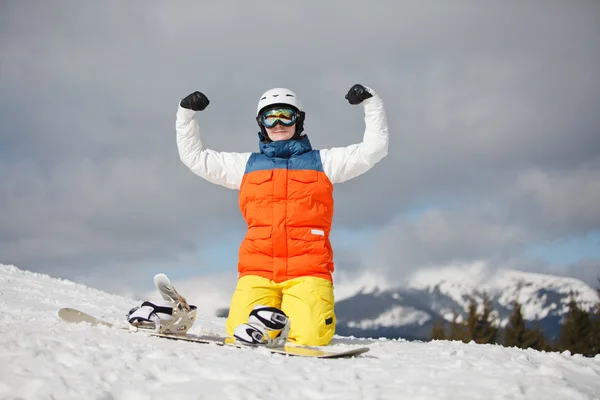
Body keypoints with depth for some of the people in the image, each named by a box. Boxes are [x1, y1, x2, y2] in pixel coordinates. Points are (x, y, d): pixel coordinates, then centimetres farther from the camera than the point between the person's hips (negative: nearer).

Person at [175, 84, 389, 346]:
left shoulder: (322, 161, 15)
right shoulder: (247, 165, 19)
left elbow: (374, 148, 11)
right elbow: (194, 156, 23)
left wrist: (370, 102, 4)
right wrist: (186, 114, 14)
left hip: (307, 271, -1)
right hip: (257, 271, 1)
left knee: (310, 336, -21)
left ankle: (294, 314, 14)